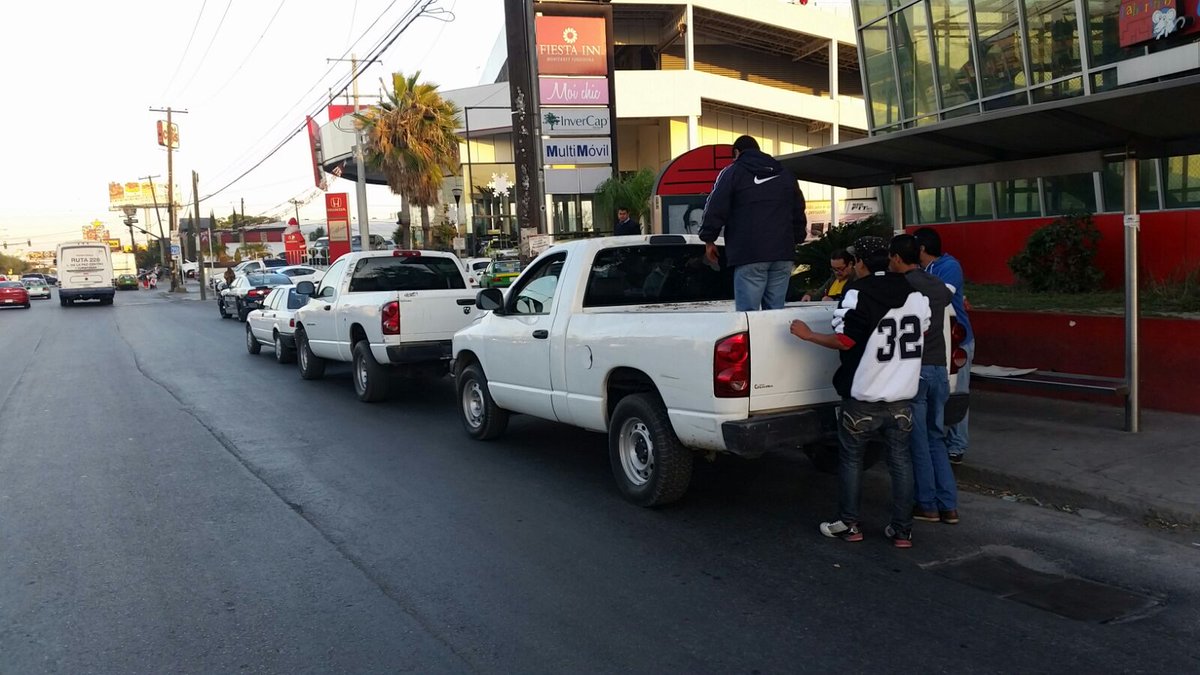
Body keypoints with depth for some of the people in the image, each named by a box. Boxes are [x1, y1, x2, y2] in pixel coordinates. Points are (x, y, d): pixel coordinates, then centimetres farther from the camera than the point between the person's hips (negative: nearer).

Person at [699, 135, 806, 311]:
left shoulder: (732, 172, 4)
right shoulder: (786, 174, 21)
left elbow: (715, 209, -2)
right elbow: (799, 212, 23)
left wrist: (709, 239, 8)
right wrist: (795, 240, 29)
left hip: (749, 254, -5)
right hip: (783, 252, 5)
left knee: (748, 313, -7)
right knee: (776, 312, 7)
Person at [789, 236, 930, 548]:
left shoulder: (858, 293, -14)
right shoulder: (915, 293, 6)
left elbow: (844, 341, -17)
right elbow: (923, 332, 18)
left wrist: (807, 334, -5)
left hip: (864, 396, -5)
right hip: (902, 395, 5)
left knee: (851, 457, 9)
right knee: (900, 458, 11)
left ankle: (848, 524, 16)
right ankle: (902, 530, 15)